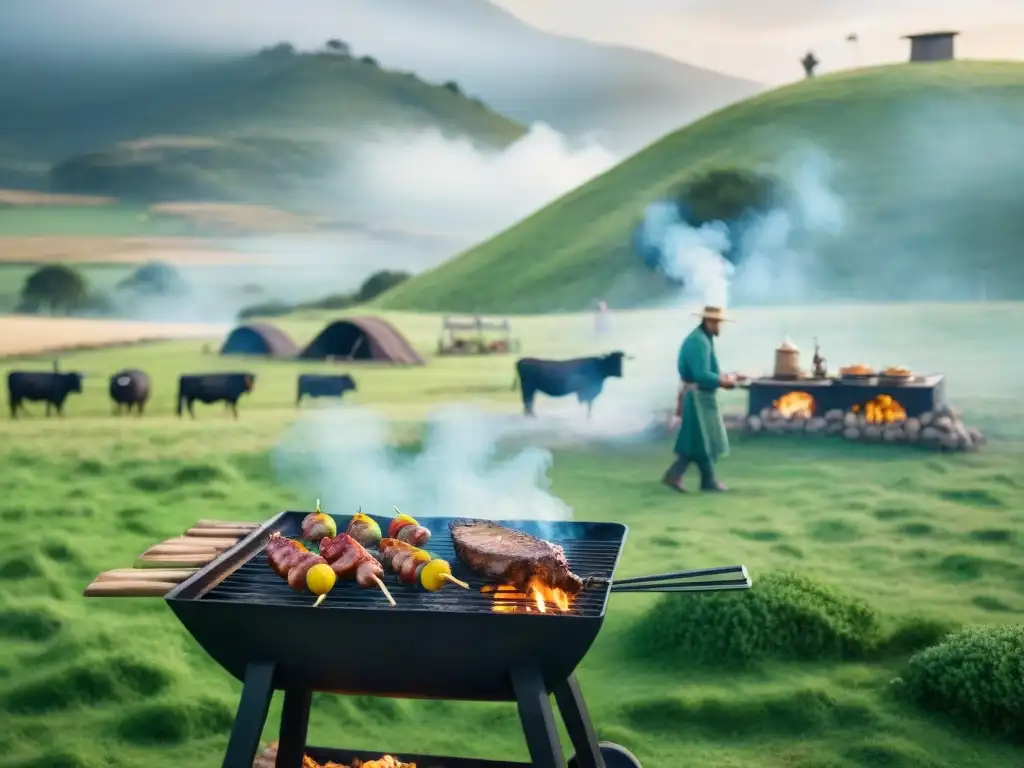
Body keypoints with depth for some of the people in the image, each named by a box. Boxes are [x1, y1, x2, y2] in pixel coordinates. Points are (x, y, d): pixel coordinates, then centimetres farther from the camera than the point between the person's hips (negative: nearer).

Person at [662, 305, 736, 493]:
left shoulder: (702, 339, 13)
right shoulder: (699, 342, -20)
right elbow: (702, 375, -27)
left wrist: (721, 378, 5)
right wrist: (724, 381, -16)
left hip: (700, 396, 10)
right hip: (699, 397, -10)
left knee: (697, 441, 12)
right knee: (705, 441, 0)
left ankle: (674, 475, 11)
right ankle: (709, 481, 10)